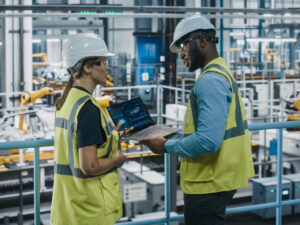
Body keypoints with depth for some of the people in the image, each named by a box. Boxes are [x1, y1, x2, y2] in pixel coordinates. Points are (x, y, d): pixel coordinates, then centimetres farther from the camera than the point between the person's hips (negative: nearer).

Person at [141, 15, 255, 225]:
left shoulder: (210, 81, -20)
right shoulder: (221, 73, 14)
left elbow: (208, 140, -29)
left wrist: (167, 146, -15)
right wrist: (171, 138, 9)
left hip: (209, 184, -10)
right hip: (215, 179, 10)